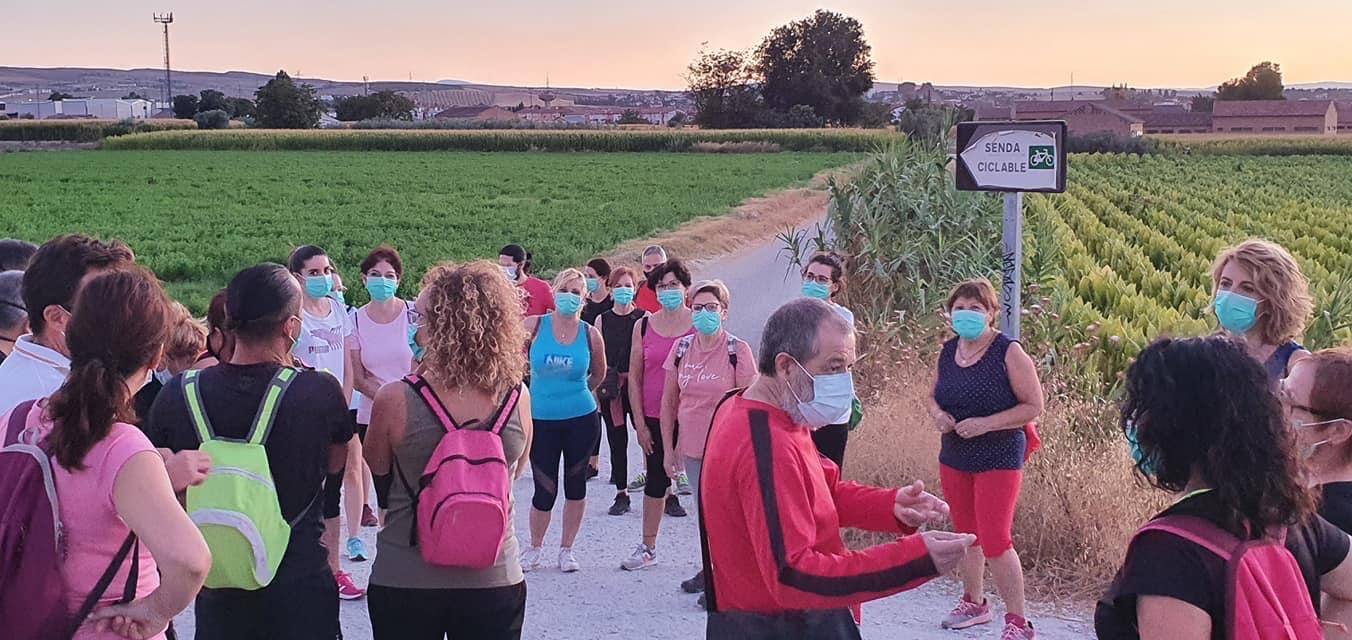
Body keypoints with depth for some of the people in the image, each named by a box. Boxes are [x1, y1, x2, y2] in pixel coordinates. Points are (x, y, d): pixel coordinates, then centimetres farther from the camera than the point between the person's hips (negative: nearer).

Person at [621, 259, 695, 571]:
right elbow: (634, 378, 7)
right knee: (654, 481, 13)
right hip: (655, 420, 3)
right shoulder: (644, 326, 4)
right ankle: (648, 548, 26)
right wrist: (640, 424, 2)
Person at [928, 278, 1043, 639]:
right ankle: (974, 603, 35)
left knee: (995, 541, -9)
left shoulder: (1008, 353, -13)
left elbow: (1034, 406, -13)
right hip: (954, 457, 6)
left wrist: (985, 424, -22)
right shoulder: (948, 351, 5)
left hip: (998, 459, -6)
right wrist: (937, 414, -4)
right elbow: (935, 395, 20)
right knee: (965, 535, 17)